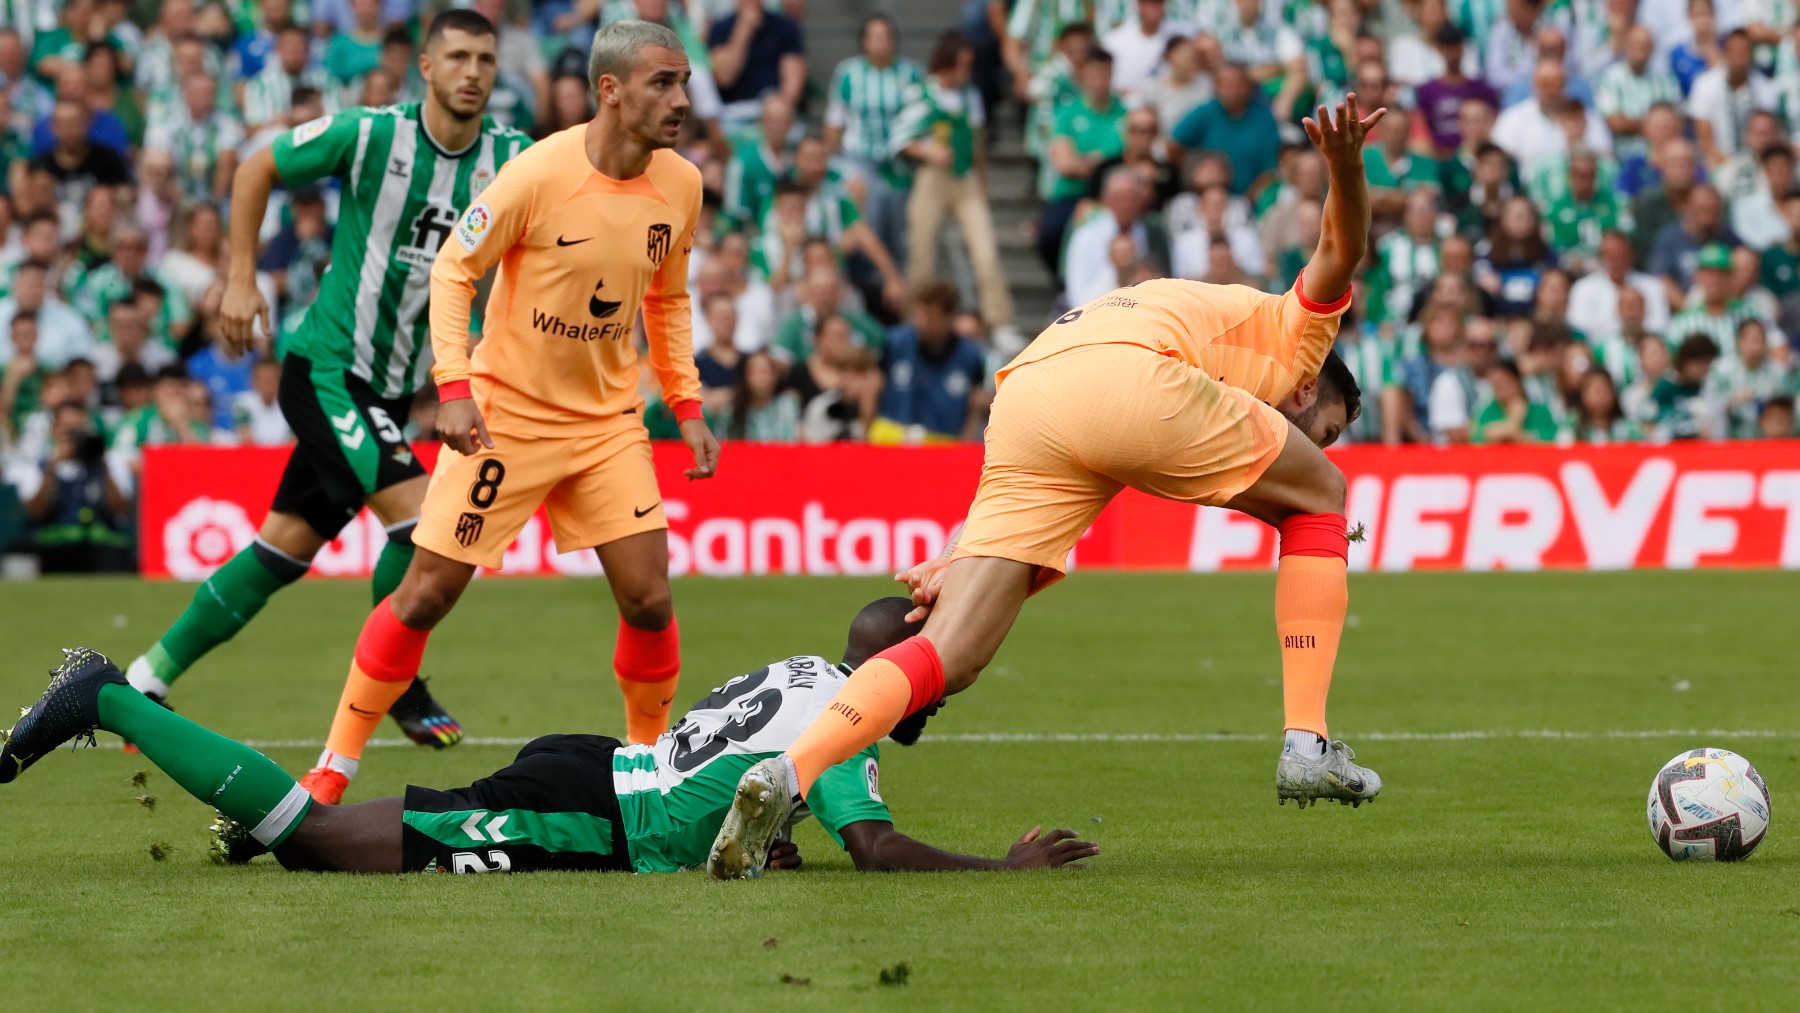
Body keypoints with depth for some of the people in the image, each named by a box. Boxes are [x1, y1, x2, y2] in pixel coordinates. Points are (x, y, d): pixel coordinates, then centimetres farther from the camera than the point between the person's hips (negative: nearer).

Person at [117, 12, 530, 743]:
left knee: (286, 547, 9)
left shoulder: (508, 158, -2)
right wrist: (241, 279, -4)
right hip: (327, 363, -5)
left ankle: (151, 676, 20)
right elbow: (257, 169, 0)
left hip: (393, 387, 5)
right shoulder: (371, 136, -12)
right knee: (417, 512, -20)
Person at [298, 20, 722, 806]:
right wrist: (454, 388, -20)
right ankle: (331, 775, 8)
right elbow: (452, 269, -11)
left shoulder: (681, 185, -3)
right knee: (426, 594, -3)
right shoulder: (538, 174, -20)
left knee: (648, 600, -5)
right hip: (505, 413, -4)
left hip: (609, 418, 4)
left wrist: (686, 404, 7)